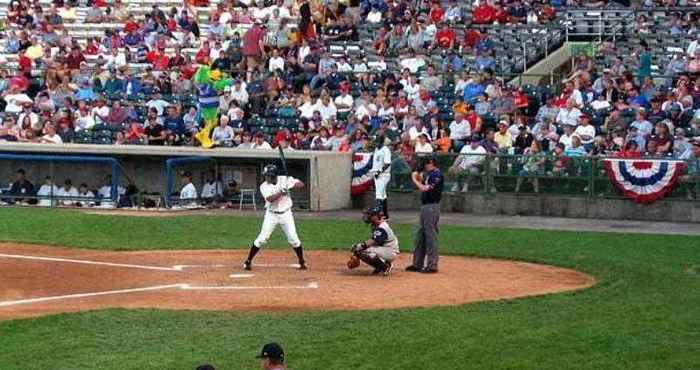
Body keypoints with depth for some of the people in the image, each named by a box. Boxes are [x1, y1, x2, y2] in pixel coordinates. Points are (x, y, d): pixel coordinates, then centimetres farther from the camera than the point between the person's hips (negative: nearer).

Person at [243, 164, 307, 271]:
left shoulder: (284, 180, -8)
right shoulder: (264, 186, -11)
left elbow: (301, 184, -10)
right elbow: (270, 199, -26)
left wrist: (291, 186, -28)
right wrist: (281, 191, -36)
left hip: (286, 214, 1)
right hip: (271, 215, -1)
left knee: (293, 239, -2)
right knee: (262, 239, -6)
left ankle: (302, 262, 15)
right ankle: (248, 261, 5)